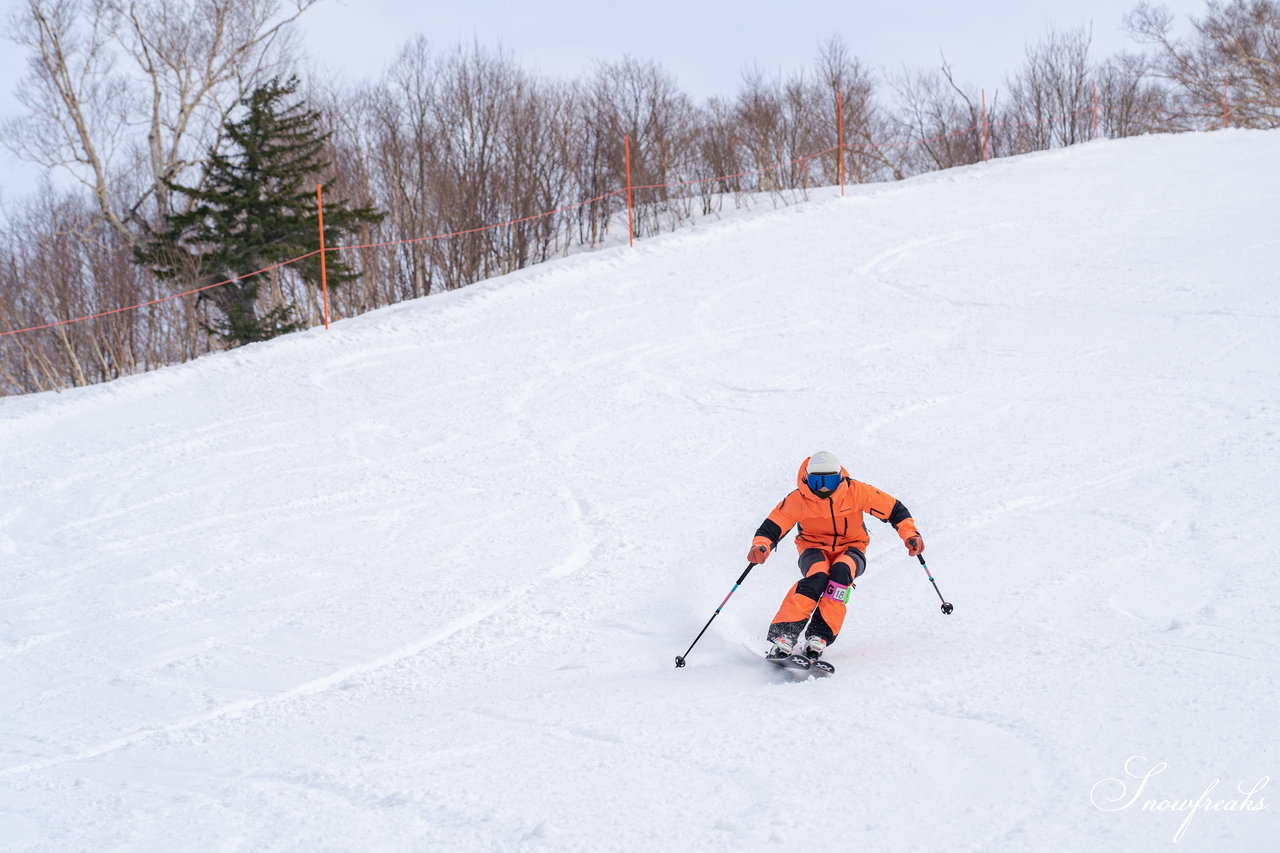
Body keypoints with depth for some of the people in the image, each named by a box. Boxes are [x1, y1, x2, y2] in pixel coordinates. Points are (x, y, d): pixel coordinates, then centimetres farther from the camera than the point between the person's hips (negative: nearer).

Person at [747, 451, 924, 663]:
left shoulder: (856, 492, -15)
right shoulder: (798, 500, -15)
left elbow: (894, 509, -7)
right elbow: (772, 527, -14)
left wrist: (910, 534, -21)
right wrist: (761, 546, -36)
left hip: (850, 550, 1)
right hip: (814, 549, -1)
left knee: (841, 572, -36)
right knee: (817, 577, -35)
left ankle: (819, 637, -36)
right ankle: (784, 635, -38)